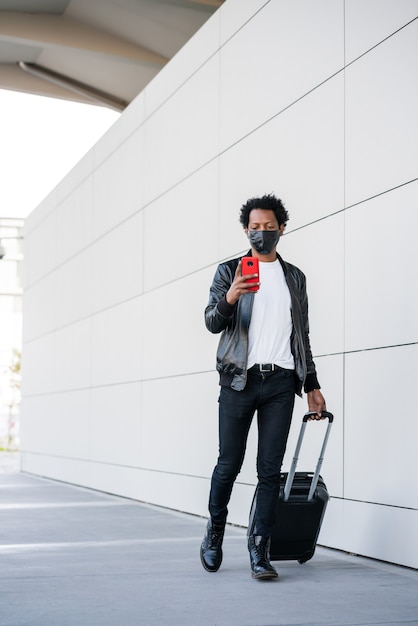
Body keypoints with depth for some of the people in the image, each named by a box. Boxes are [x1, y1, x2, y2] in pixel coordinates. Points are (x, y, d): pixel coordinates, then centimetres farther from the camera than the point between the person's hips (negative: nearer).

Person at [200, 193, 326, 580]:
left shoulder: (295, 278, 17)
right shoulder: (229, 272, 7)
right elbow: (211, 322, -2)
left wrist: (312, 385, 17)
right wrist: (229, 299, -23)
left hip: (280, 381, 2)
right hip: (239, 379, -2)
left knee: (270, 469, -2)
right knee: (229, 464, 1)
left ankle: (260, 549, 2)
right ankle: (214, 533, 24)